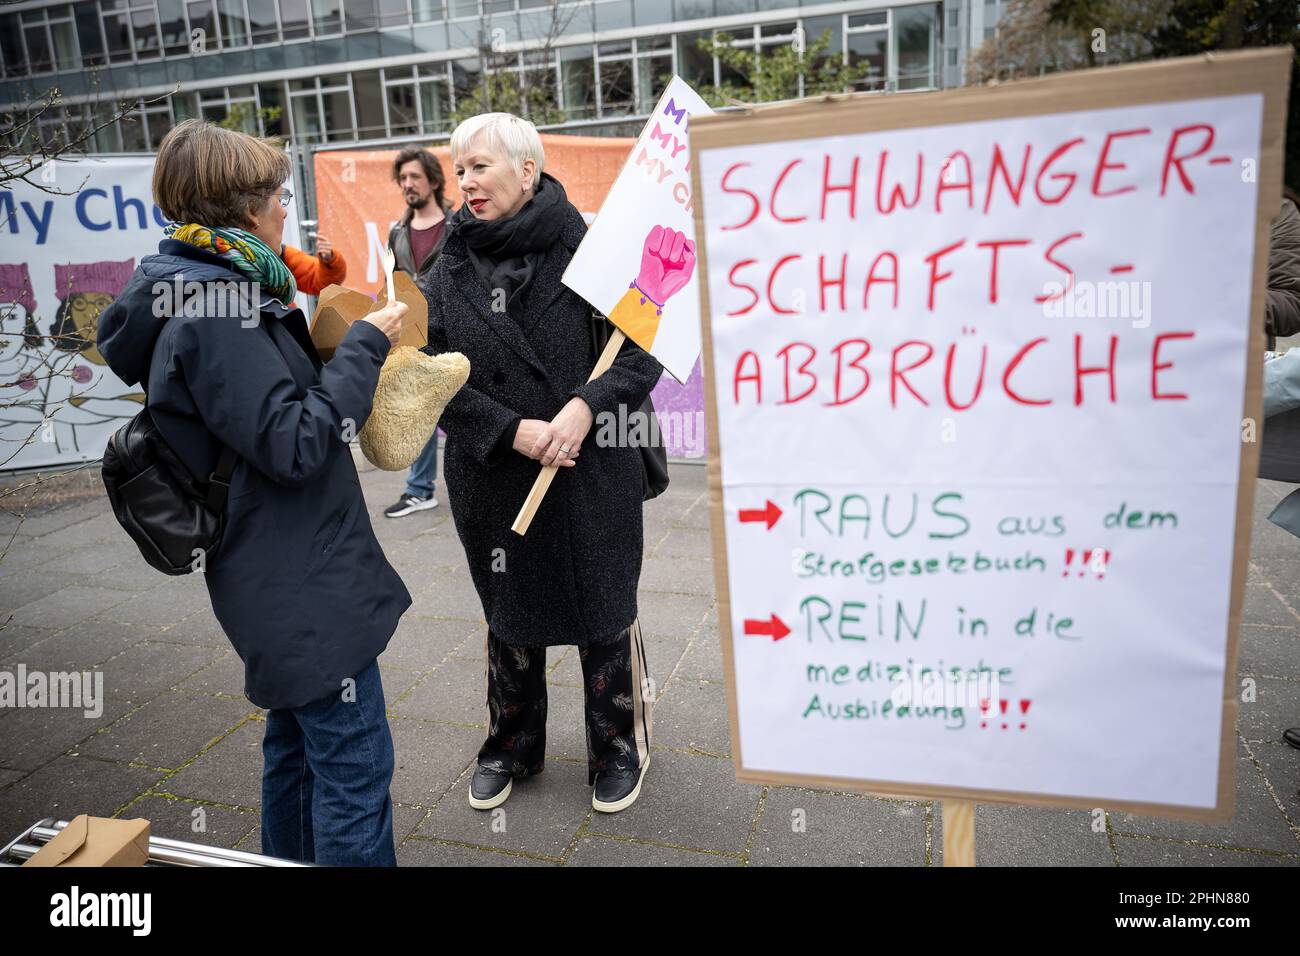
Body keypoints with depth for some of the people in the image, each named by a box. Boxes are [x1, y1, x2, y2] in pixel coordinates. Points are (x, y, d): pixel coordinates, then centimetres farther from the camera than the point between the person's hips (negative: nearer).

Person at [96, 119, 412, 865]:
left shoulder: (210, 292, 12)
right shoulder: (214, 312, -20)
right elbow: (294, 445, -23)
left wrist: (289, 317, 9)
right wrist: (366, 346, -15)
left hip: (286, 579, 11)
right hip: (303, 586, -11)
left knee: (300, 742, 23)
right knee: (355, 761, -1)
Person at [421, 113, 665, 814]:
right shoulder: (451, 266, 1)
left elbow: (645, 347, -8)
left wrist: (588, 404, -23)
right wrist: (512, 430, -15)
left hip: (592, 473, -3)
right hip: (491, 478, 3)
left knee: (604, 612, 10)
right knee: (508, 616, 18)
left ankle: (620, 747, 34)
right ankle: (512, 745, 41)